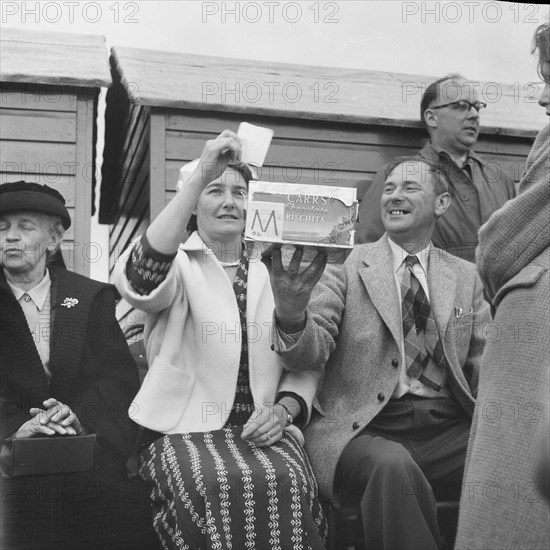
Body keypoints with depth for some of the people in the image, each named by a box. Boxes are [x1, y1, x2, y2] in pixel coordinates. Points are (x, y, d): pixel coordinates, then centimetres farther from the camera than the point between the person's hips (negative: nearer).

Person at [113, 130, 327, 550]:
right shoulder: (179, 265, 5)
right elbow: (139, 281, -21)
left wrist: (283, 410, -9)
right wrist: (198, 177, -25)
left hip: (263, 428, 3)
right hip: (187, 429, -2)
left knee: (285, 482, -29)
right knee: (216, 486, -33)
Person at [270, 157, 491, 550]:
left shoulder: (465, 277, 14)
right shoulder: (346, 264, 5)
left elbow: (483, 368, 10)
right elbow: (307, 356, -6)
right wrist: (292, 315, -29)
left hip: (448, 431, 3)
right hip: (364, 428, -3)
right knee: (392, 466, -36)